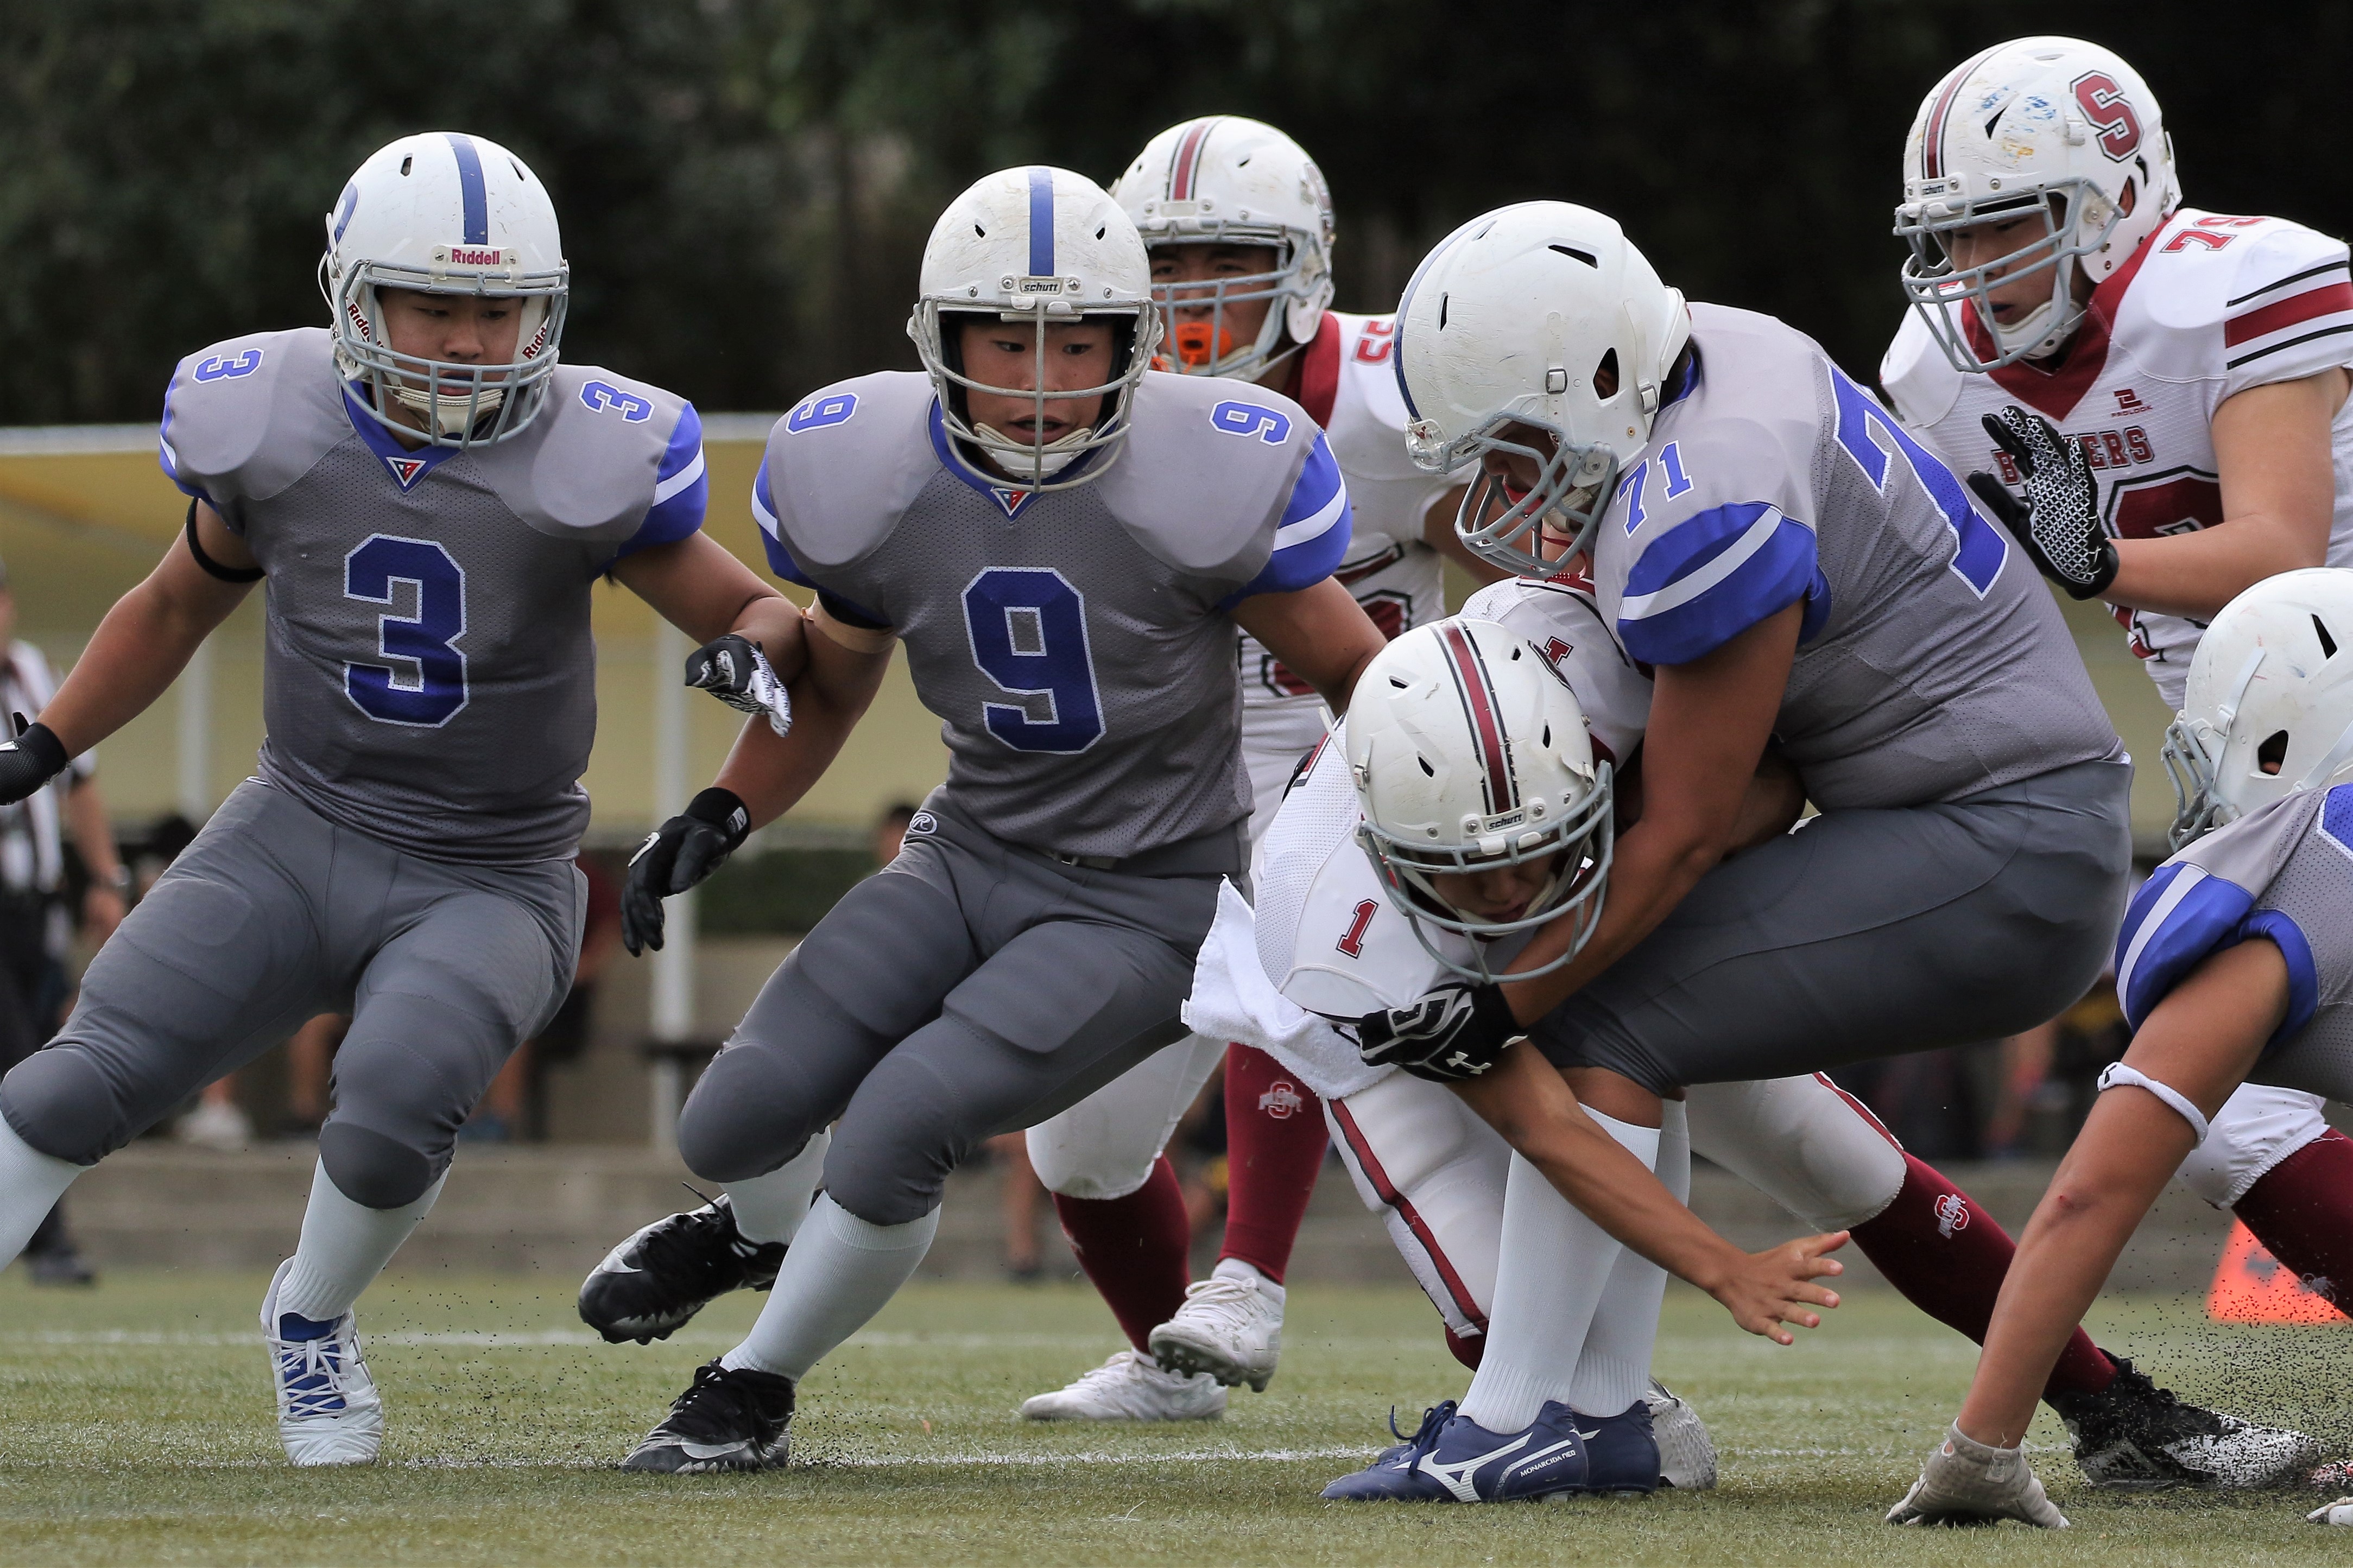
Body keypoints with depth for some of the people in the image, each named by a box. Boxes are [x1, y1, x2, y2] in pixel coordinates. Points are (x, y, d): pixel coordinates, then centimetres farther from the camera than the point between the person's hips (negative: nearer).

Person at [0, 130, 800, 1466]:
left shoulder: (592, 457, -14)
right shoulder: (269, 423, -5)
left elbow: (751, 610, 0)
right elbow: (178, 608, 15)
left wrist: (751, 650, -24)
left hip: (489, 885, -2)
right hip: (297, 839, 3)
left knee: (396, 1107, -27)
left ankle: (314, 1319, 5)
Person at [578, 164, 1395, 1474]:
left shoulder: (1204, 479, -22)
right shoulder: (869, 474, -9)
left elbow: (1359, 675, -8)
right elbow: (831, 680, 12)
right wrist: (722, 817, 1)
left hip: (1143, 907, -5)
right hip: (971, 859, 5)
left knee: (899, 1125, -21)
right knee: (737, 1126, -2)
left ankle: (760, 1385, 6)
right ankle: (772, 1226, 39)